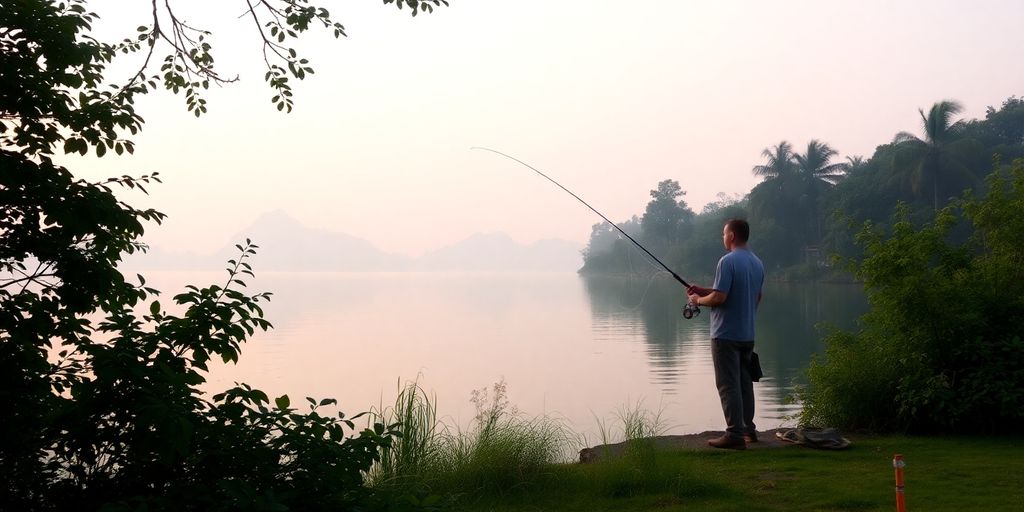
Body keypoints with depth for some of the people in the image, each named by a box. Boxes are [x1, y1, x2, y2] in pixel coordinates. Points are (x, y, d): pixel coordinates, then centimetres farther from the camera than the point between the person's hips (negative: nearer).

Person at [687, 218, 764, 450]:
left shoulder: (728, 261, -16)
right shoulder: (758, 264, 10)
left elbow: (719, 297, -22)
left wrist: (698, 299, -2)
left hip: (726, 334, -8)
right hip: (748, 335, 8)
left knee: (729, 385, -5)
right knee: (744, 382, 16)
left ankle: (735, 434, -6)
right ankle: (748, 430, 22)